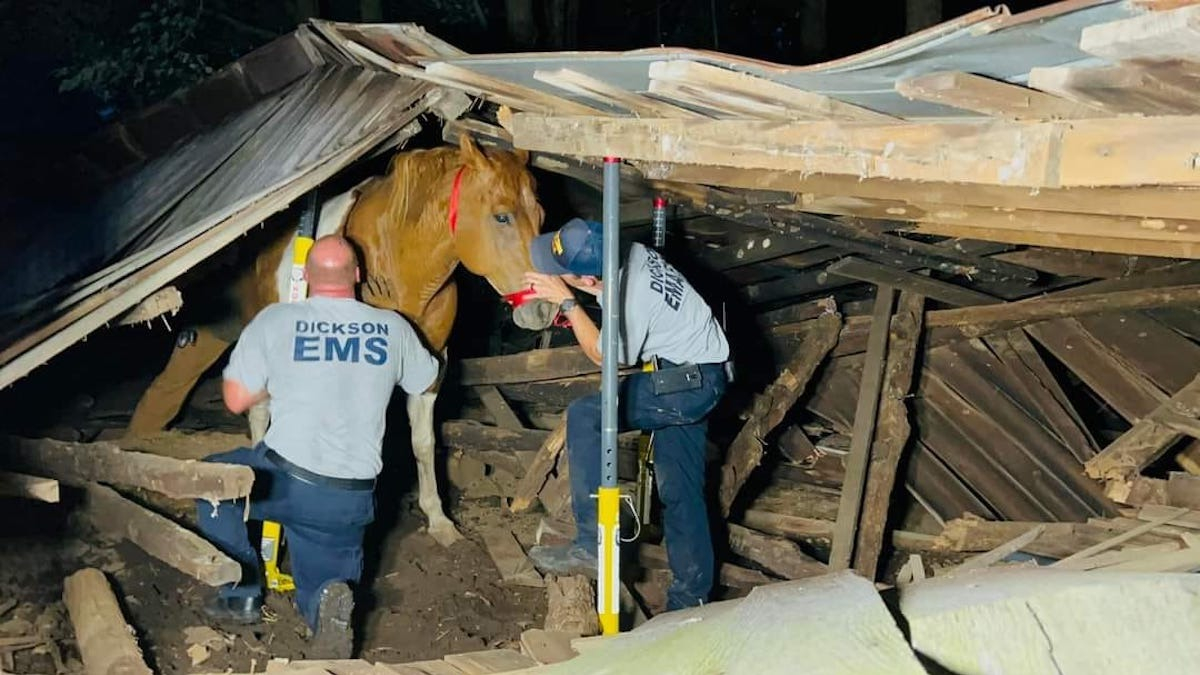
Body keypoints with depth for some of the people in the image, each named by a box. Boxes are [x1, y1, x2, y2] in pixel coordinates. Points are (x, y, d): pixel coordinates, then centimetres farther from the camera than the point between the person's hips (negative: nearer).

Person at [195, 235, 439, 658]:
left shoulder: (276, 320, -3)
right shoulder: (393, 327, 4)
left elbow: (236, 400, 0)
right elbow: (428, 383, 21)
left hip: (283, 480, -2)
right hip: (352, 501, 2)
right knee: (320, 581, 23)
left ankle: (240, 595, 19)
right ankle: (325, 597, -15)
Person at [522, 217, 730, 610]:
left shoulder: (630, 303, -28)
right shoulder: (632, 254, -5)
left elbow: (605, 355, -9)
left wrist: (566, 302, -5)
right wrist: (559, 293, 5)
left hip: (687, 382, -10)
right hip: (701, 379, 10)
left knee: (585, 416, -17)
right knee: (679, 488, 12)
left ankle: (592, 545, -14)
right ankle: (691, 598, 19)